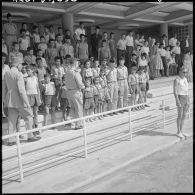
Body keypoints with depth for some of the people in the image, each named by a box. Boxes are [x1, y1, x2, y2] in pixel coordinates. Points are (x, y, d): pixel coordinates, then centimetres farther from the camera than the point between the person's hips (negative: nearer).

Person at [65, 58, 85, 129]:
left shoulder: (67, 72, 5)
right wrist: (84, 86, 3)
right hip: (76, 92, -7)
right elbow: (80, 85, -19)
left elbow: (66, 83, 11)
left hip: (68, 91, 7)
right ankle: (78, 125, 15)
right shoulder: (76, 73, -17)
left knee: (73, 107, 23)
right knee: (79, 108, 7)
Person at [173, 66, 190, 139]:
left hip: (186, 98, 8)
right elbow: (175, 92, -15)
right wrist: (178, 102, -20)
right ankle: (178, 132, 11)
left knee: (184, 115, 11)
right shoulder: (176, 80, -13)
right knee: (180, 116, -1)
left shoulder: (185, 79, 11)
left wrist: (188, 101, 14)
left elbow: (187, 90, 16)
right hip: (180, 98, -8)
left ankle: (181, 131, 22)